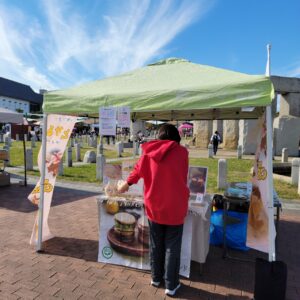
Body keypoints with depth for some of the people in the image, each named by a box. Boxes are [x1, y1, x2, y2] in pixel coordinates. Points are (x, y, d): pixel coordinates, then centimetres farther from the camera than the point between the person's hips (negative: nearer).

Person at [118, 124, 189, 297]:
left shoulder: (149, 152, -1)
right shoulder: (182, 152, -6)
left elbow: (138, 170, 14)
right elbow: (183, 178, 8)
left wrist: (126, 184, 31)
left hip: (154, 206, 3)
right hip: (175, 207, -2)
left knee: (156, 244, 18)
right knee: (172, 247, 11)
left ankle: (156, 278, 36)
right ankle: (171, 285, 24)